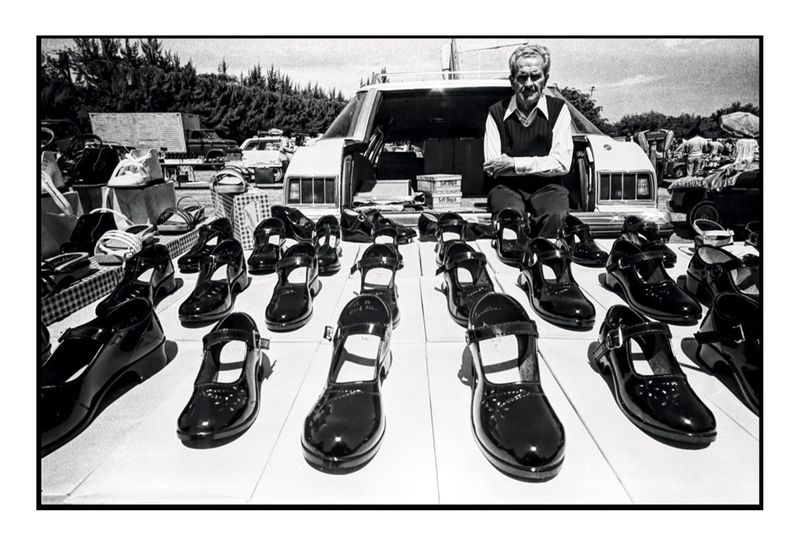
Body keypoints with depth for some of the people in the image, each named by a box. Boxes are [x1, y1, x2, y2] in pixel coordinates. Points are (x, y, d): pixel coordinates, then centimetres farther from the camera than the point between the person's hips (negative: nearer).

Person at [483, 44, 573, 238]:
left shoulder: (558, 109, 5)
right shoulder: (497, 112, 4)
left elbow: (562, 164, -5)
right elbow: (492, 168, -3)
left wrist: (514, 163, -12)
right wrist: (541, 165, -10)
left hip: (547, 187, 1)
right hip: (507, 187, 0)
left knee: (556, 215, -31)